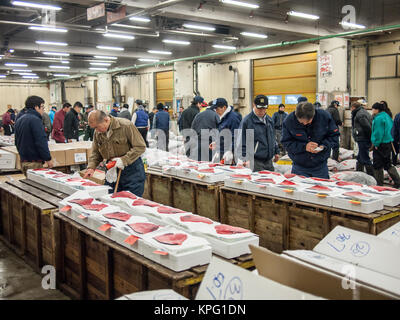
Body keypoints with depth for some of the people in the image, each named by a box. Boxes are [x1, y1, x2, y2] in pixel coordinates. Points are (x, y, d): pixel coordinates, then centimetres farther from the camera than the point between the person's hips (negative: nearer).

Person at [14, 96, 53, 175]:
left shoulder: (19, 120, 15)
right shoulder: (35, 120, -15)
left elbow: (17, 142, 22)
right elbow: (41, 142, -20)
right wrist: (48, 159, -15)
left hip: (23, 161, 9)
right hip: (34, 162, -9)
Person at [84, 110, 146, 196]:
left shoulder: (126, 126, -17)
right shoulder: (97, 132, 2)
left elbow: (140, 147, -16)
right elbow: (95, 153, 12)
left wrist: (124, 160, -23)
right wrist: (91, 167, -5)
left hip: (131, 171, -5)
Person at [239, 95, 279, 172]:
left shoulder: (269, 119, 13)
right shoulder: (246, 121, -8)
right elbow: (243, 143, -9)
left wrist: (276, 151, 23)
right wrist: (245, 159, -15)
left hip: (269, 161, 7)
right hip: (256, 162, -7)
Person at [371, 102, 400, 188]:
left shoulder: (378, 118, -16)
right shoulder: (387, 116, 13)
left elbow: (378, 133, -21)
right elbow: (390, 131, 19)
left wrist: (376, 144, -15)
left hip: (380, 145, -9)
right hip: (388, 143, 9)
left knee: (377, 165, 0)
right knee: (387, 164, 17)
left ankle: (379, 184, 7)